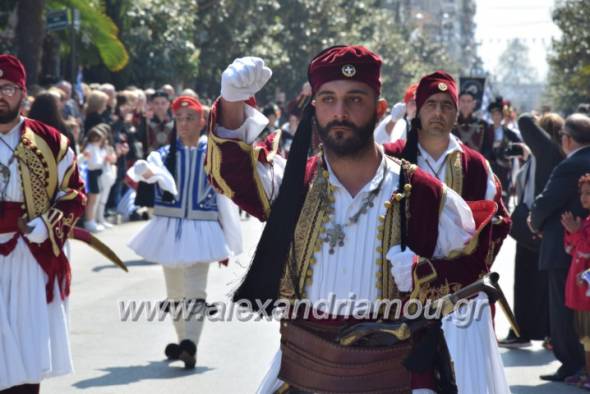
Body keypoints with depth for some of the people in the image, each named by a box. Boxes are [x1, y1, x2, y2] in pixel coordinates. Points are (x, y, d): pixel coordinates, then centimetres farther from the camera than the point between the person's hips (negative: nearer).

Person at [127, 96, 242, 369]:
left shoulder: (212, 156, 0)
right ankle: (184, 341, 9)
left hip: (201, 230, -2)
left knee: (194, 290, -6)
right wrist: (144, 170, -44)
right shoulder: (165, 154, 4)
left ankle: (190, 345, -6)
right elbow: (152, 166, -18)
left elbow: (224, 201, 3)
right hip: (169, 228, 2)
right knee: (175, 291, 5)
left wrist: (229, 243, 3)